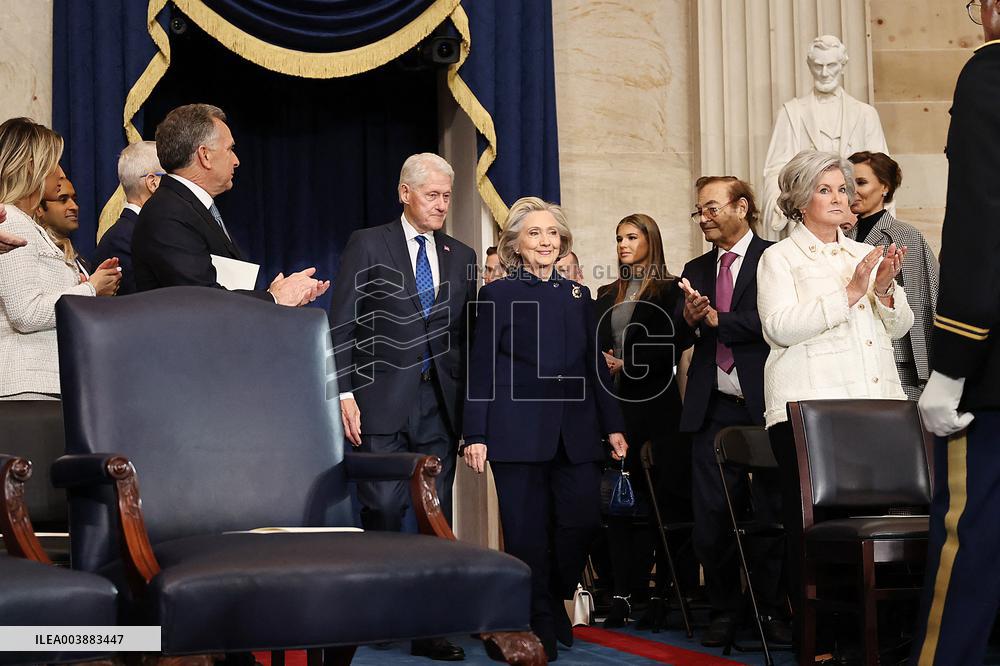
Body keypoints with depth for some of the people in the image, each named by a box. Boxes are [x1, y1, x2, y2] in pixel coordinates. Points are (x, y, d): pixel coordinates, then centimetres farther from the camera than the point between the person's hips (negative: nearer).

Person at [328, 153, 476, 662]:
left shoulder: (461, 257, 14)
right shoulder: (367, 245, 2)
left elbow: (466, 334, 15)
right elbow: (341, 325, -2)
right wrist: (345, 392, -10)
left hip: (441, 404, 4)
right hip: (383, 400, -4)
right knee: (383, 512, -6)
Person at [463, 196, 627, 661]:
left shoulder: (578, 295, 15)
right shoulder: (497, 295, 3)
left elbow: (595, 366, 16)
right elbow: (481, 370, -1)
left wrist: (613, 425, 10)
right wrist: (476, 435, -7)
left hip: (576, 432, 4)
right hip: (519, 430, -4)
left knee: (582, 522, -5)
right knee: (527, 535, -1)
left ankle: (554, 602, 20)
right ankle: (540, 629, 11)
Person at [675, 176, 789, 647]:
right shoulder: (696, 270, 16)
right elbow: (677, 339, 13)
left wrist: (716, 319, -11)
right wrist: (688, 318, -9)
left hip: (764, 408, -5)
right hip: (713, 409, 5)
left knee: (772, 514, 2)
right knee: (710, 520, 4)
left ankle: (774, 612, 14)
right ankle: (723, 612, 16)